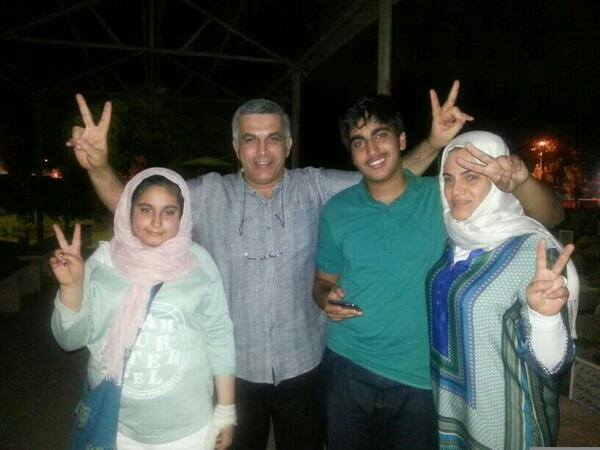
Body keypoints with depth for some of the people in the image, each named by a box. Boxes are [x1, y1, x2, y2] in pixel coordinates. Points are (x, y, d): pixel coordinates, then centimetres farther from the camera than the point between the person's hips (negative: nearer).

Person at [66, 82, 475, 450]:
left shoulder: (315, 188, -4)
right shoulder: (209, 194, -5)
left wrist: (434, 143, -15)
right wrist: (99, 166, -24)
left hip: (304, 365, 1)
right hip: (234, 370, 0)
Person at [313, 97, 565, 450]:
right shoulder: (337, 211, -2)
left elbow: (549, 215, -7)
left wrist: (520, 183, -28)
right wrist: (328, 300, -13)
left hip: (421, 379, -1)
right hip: (348, 368, 2)